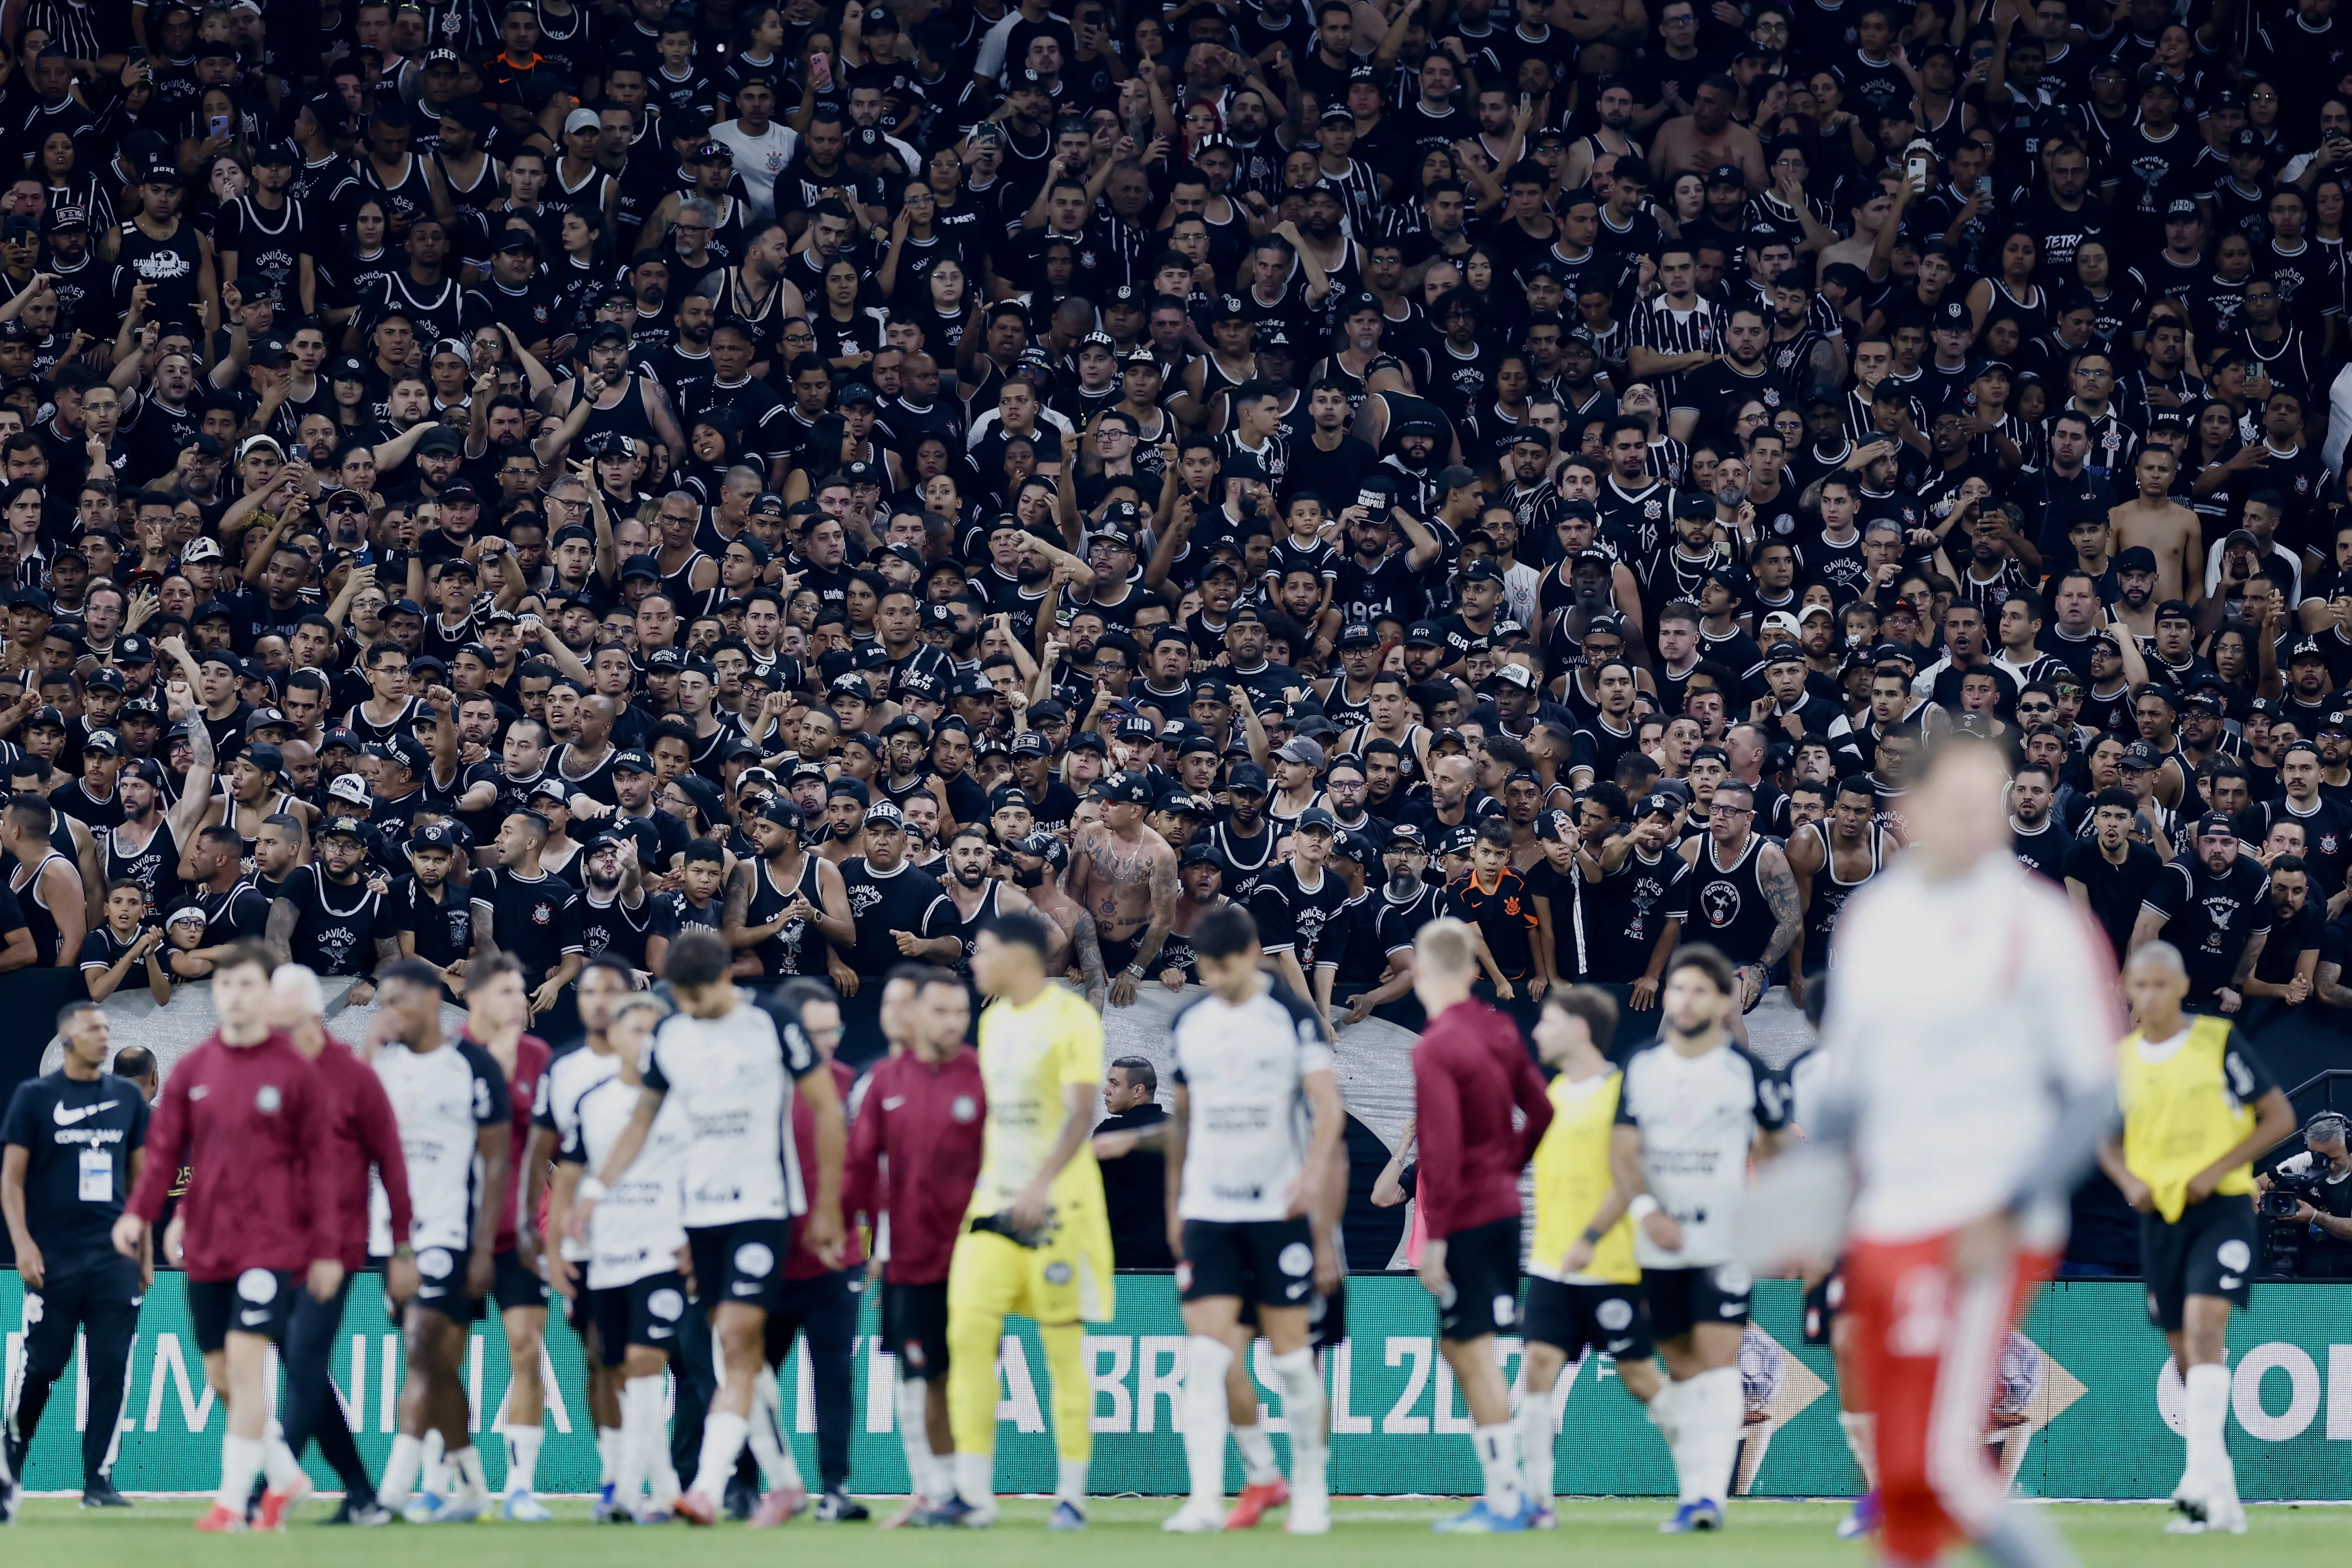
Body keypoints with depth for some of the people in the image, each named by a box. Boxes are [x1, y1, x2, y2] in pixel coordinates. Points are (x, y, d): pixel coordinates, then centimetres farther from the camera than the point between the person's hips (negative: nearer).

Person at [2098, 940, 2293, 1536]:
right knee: (2185, 1354, 8)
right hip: (2160, 1217, 5)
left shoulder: (2219, 1042, -5)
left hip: (2222, 1206, -5)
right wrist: (2130, 1182, -1)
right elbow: (2108, 1138, 21)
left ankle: (2202, 1476, -30)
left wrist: (2215, 1171, -13)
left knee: (2204, 1326, -23)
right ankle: (2222, 1496, 20)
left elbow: (2279, 1116, -3)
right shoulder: (2120, 1061, 7)